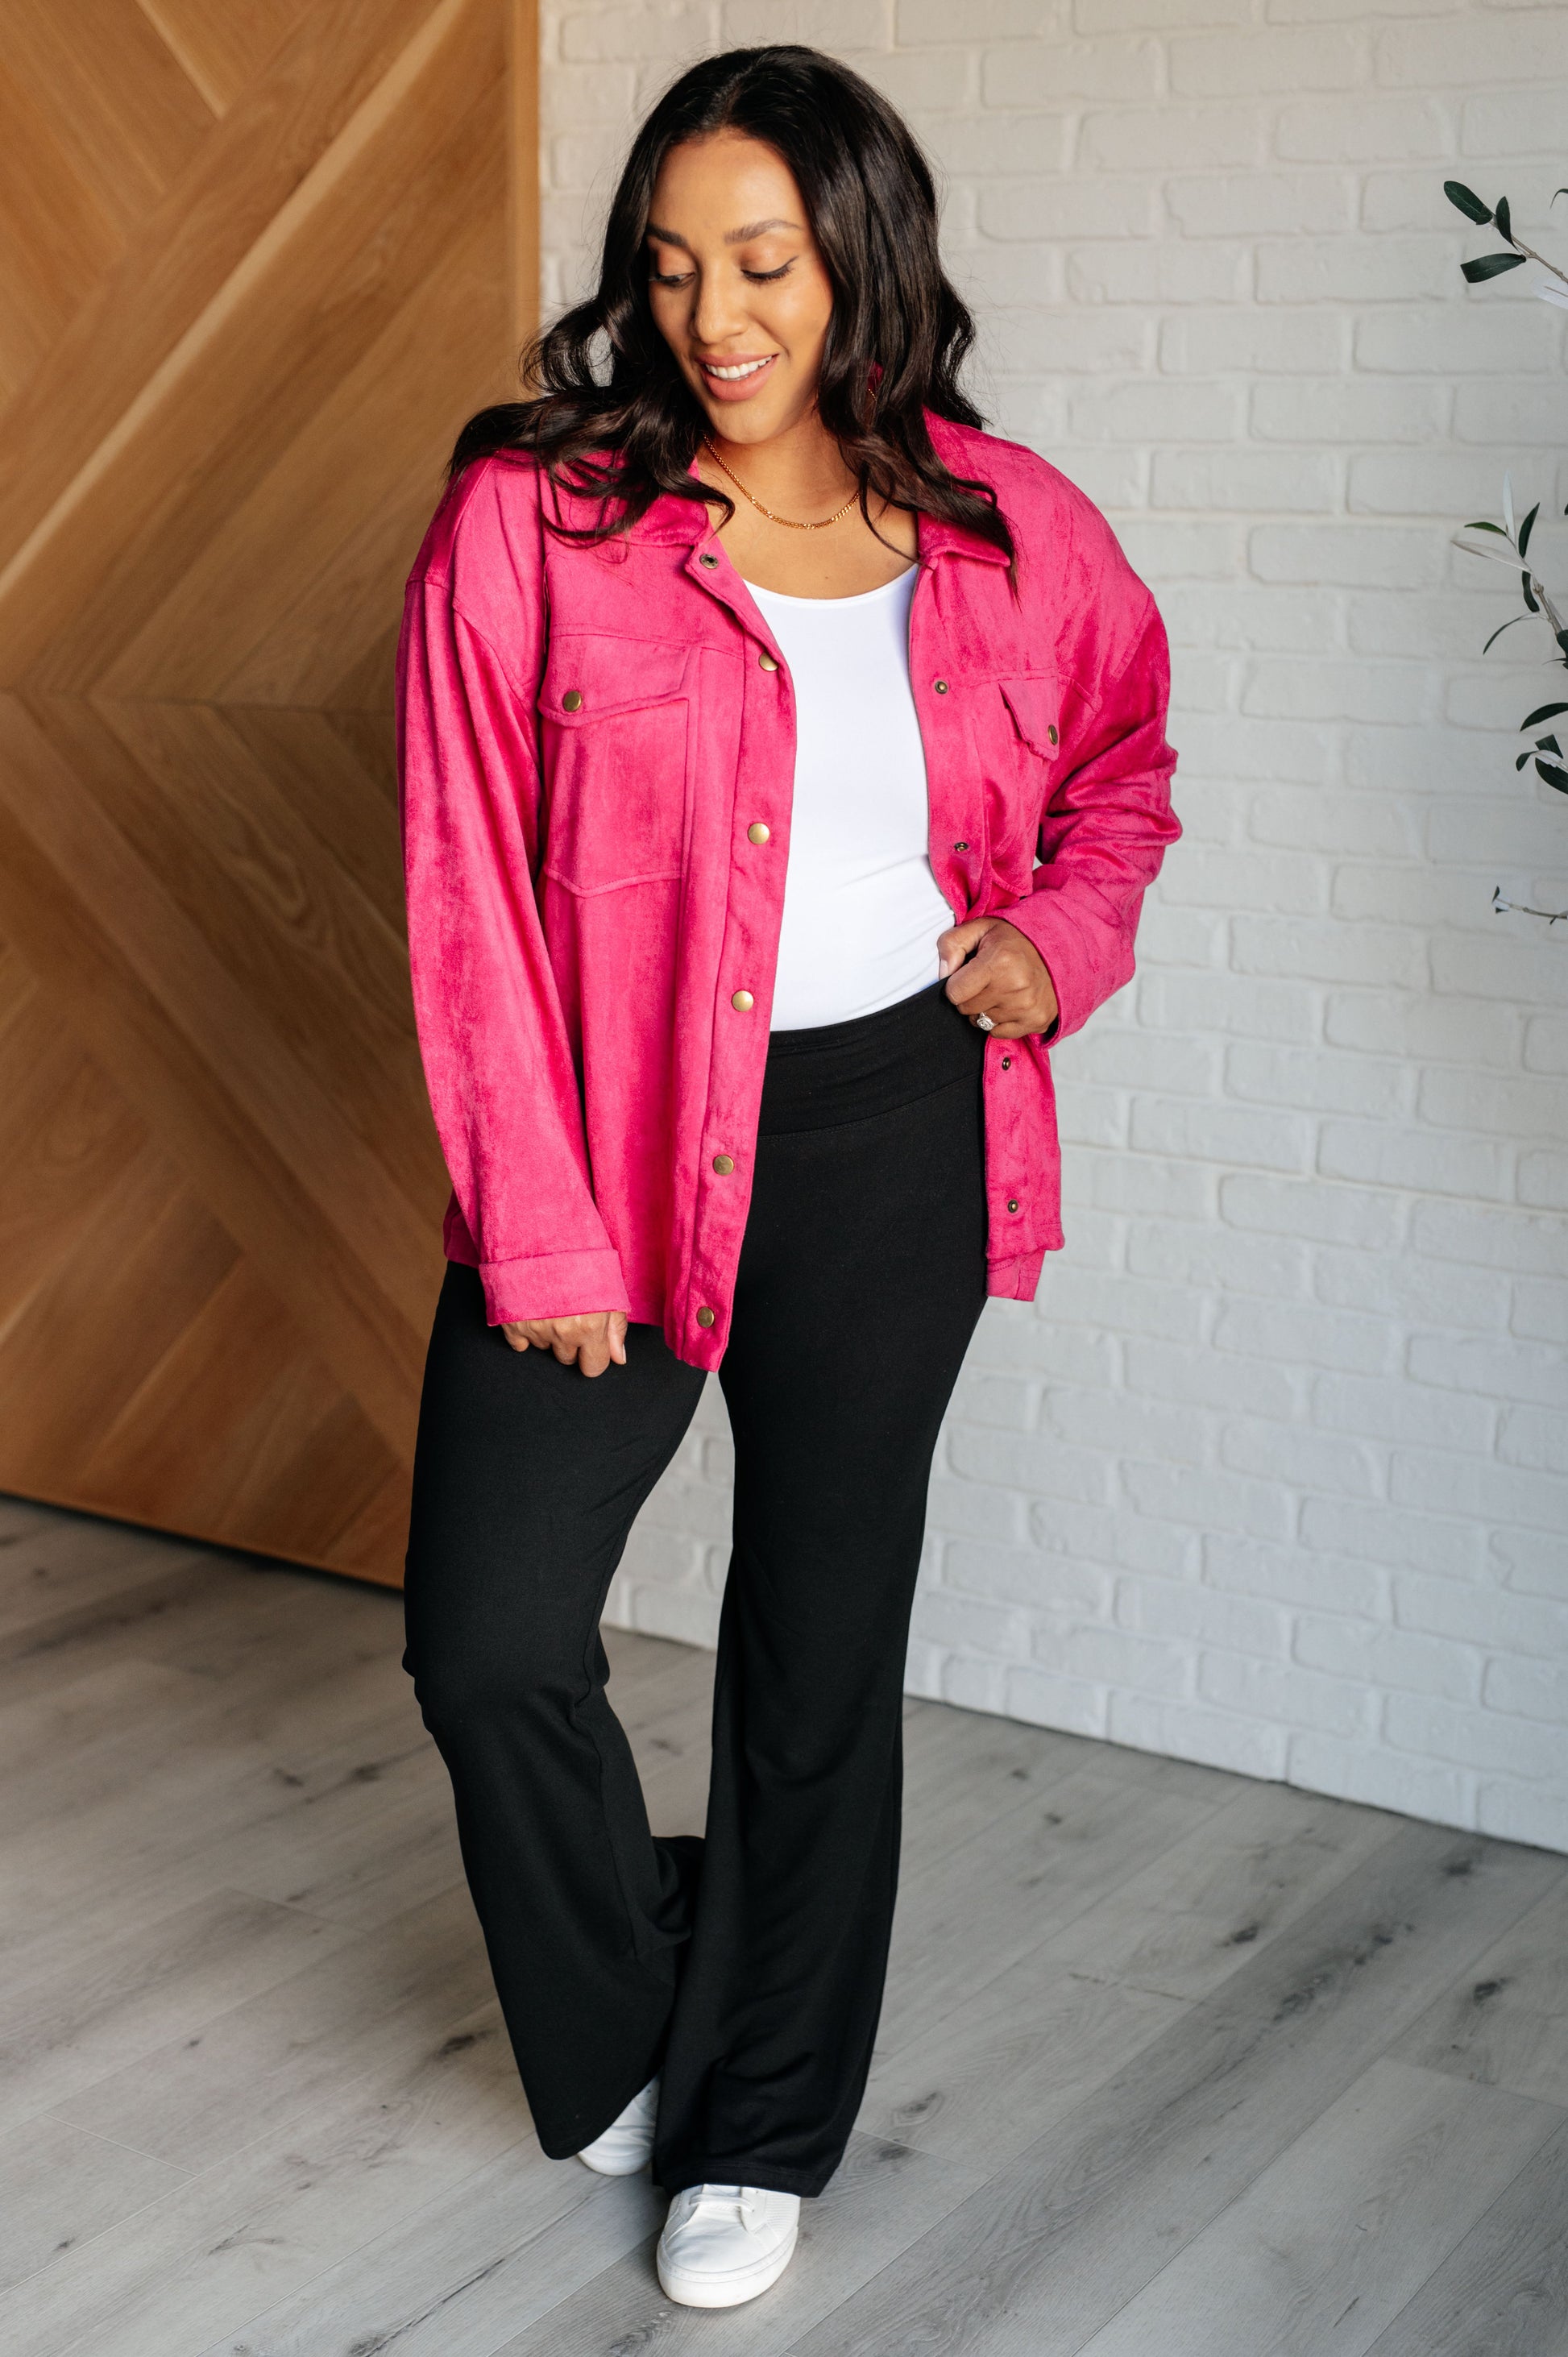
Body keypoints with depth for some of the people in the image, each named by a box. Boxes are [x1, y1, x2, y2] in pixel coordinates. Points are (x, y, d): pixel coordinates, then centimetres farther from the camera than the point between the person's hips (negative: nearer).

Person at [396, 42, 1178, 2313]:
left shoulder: (1013, 532, -1)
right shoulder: (527, 524, -9)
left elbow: (1121, 765, 17)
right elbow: (474, 910, -9)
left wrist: (1058, 936, -4)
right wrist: (543, 1236, -11)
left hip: (892, 1134, 1)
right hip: (616, 1135, -1)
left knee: (824, 1636, 10)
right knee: (492, 1640, -4)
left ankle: (762, 2126, 31)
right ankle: (629, 2016, 27)